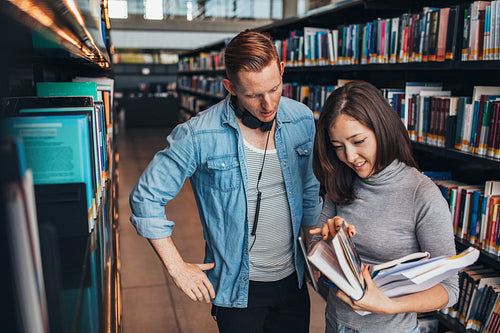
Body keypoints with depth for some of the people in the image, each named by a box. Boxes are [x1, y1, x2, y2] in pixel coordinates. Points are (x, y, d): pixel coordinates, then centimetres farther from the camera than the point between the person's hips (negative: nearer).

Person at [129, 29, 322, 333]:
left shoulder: (303, 120, -6)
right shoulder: (199, 136, -20)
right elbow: (147, 197, -12)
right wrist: (178, 268, -10)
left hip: (293, 280, 4)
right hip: (238, 288, -3)